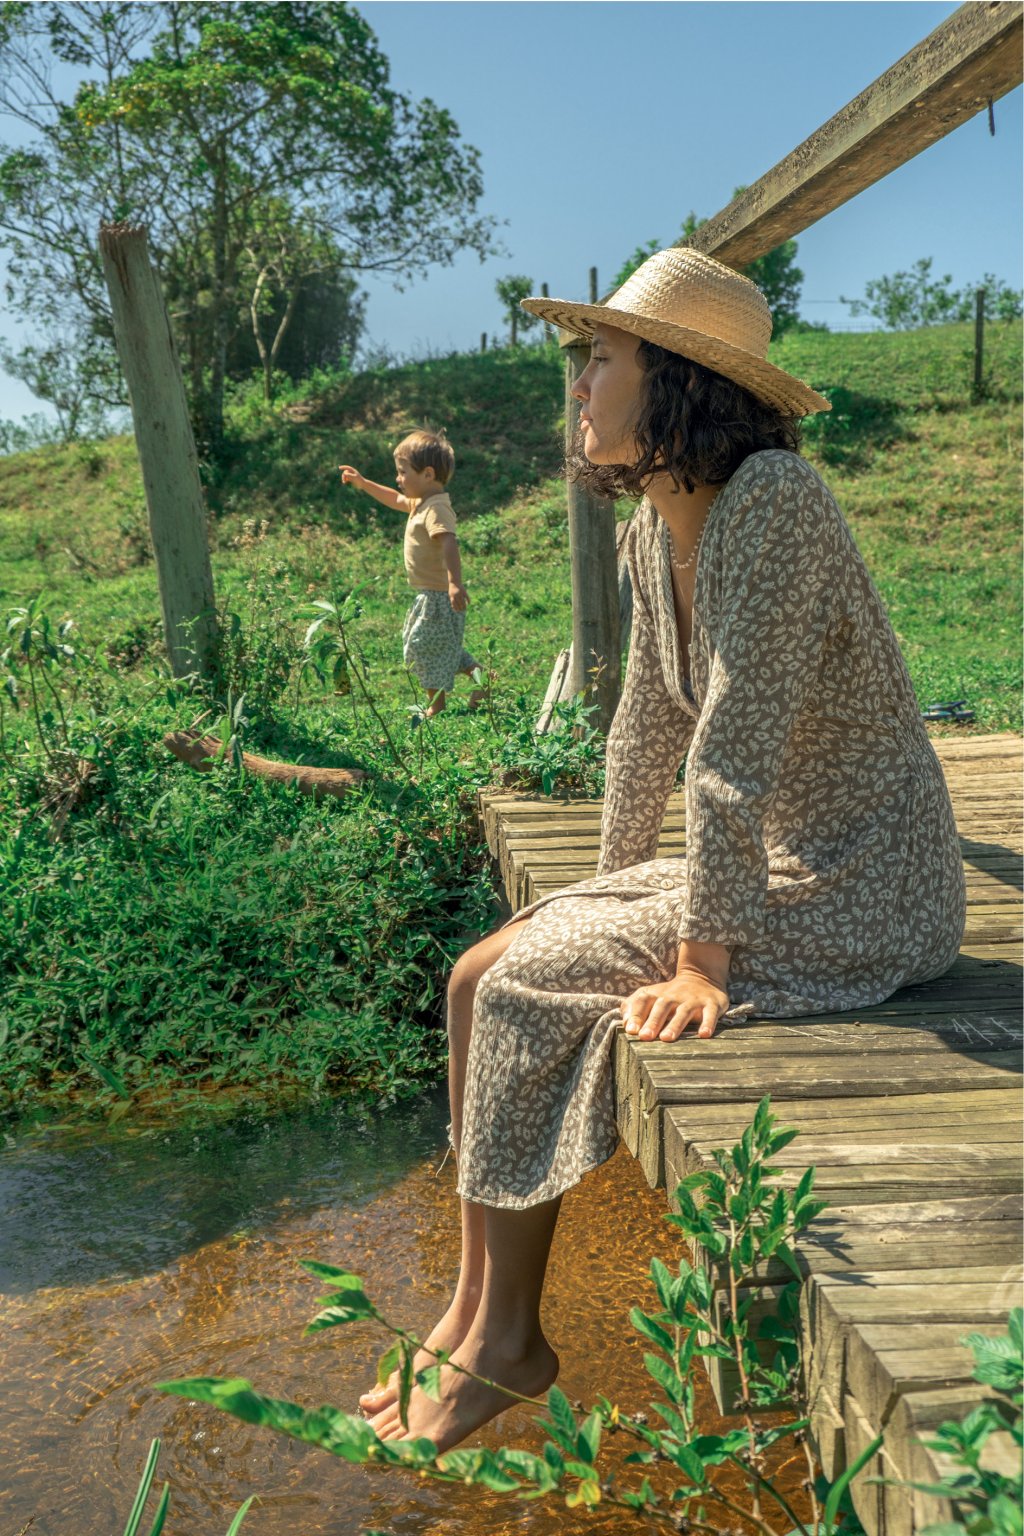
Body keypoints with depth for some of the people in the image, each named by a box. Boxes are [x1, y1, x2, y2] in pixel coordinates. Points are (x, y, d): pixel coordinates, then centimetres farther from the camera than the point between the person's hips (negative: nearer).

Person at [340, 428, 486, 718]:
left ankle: (436, 705, 11)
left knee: (427, 648, 0)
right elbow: (395, 500, 31)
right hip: (430, 595, 10)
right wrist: (363, 483, 27)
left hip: (439, 597, -10)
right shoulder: (421, 502, 10)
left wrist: (455, 583, -51)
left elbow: (449, 543, -38)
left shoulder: (436, 509, -23)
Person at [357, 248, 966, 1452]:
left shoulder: (772, 503, -22)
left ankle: (502, 1339, 5)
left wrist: (700, 960, -22)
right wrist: (609, 895, 14)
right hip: (769, 865, 8)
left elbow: (736, 752, -25)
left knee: (529, 990, -13)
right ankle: (474, 1318, 8)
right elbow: (647, 729, 11)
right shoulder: (658, 524, 5)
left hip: (857, 894, -8)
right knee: (477, 978, 0)